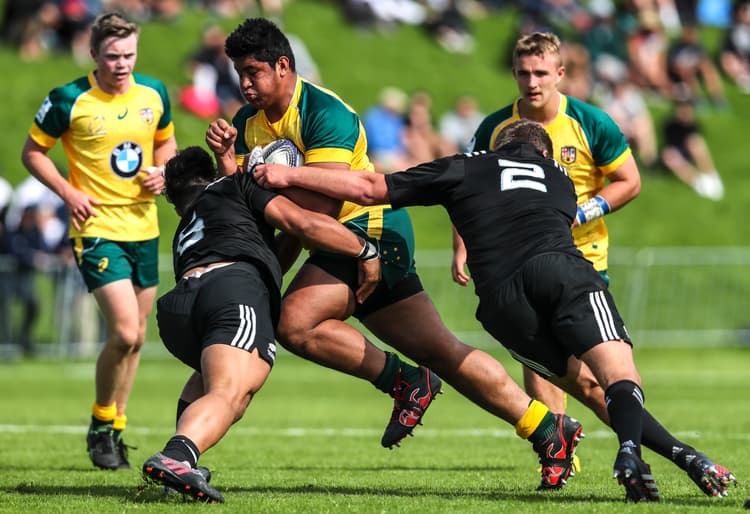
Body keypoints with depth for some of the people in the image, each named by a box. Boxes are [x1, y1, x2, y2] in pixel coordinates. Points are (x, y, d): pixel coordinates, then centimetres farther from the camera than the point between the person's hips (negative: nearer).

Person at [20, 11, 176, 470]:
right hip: (97, 229, -5)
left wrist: (162, 173, -1)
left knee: (135, 337, 10)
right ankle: (101, 426, 4)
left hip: (145, 228, 5)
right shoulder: (69, 100, -11)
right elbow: (33, 152, 0)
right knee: (124, 332, -17)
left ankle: (115, 429, 26)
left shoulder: (154, 94, 3)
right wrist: (70, 193, -12)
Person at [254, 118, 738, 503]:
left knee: (592, 388, 13)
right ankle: (630, 448, -49)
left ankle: (683, 454, -4)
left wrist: (289, 175, 35)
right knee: (621, 378, -15)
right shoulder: (559, 177, 34)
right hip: (563, 268, 0)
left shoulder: (464, 168, 28)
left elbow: (370, 188, 26)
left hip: (502, 302, 0)